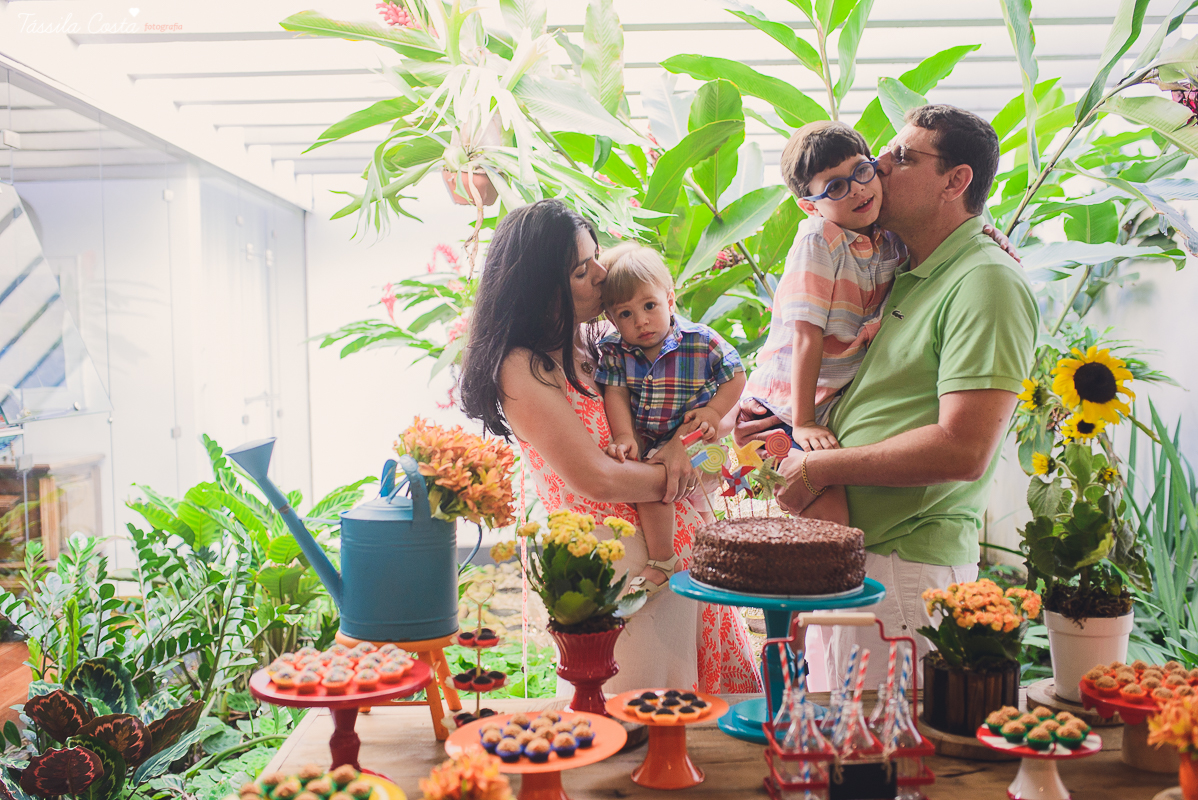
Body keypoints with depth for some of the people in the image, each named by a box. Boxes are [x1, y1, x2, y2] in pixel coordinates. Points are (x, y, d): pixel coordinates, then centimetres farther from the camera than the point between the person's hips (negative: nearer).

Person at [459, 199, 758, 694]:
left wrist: (680, 440, -10)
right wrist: (691, 476, -10)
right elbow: (597, 481, -21)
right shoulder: (523, 369, -16)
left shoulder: (600, 338, 6)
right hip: (612, 557, -7)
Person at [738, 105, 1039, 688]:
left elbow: (963, 451, -24)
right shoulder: (906, 277, 15)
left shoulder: (987, 282, -14)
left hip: (910, 563, -9)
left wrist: (819, 468, -16)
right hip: (854, 553, 9)